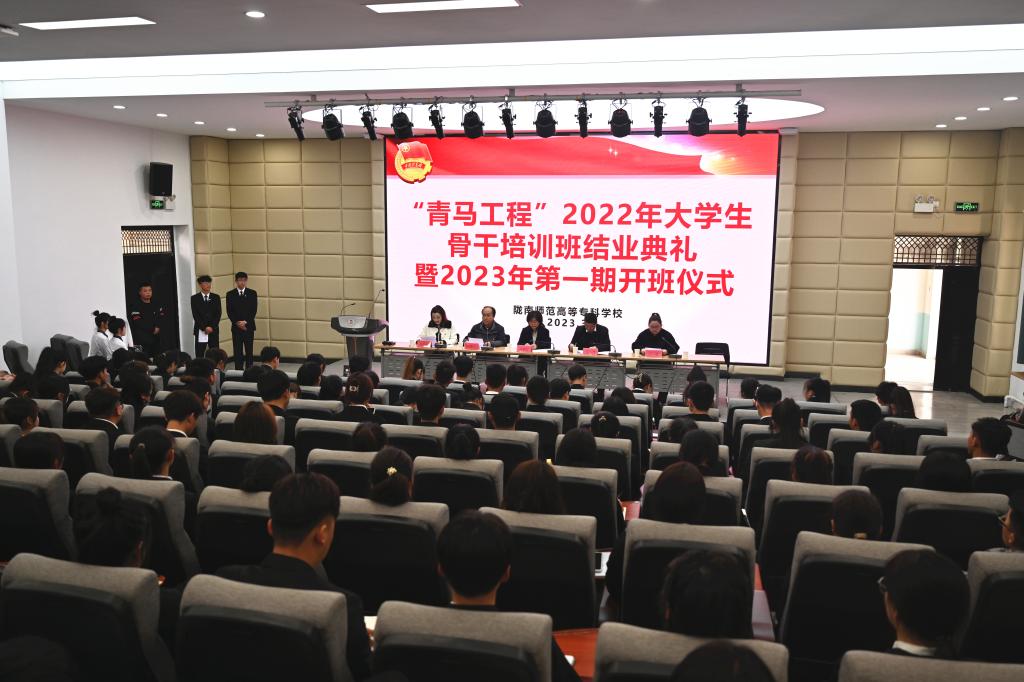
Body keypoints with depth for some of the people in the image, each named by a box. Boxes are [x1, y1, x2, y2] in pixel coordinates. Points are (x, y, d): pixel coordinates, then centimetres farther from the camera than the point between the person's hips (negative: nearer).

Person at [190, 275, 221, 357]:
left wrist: (212, 327, -10)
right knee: (199, 355, -3)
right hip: (200, 331, -2)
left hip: (214, 330, 2)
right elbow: (195, 315, -5)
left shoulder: (216, 297, 8)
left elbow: (218, 314, 2)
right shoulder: (194, 298, 2)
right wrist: (204, 328, -13)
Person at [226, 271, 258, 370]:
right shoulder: (230, 294, 5)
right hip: (236, 327, 0)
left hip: (249, 327, 0)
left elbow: (254, 310, -1)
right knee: (237, 352, 0)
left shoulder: (252, 293, 4)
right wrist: (237, 322, -11)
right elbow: (229, 312, 1)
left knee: (249, 351, 1)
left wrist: (245, 322, -11)